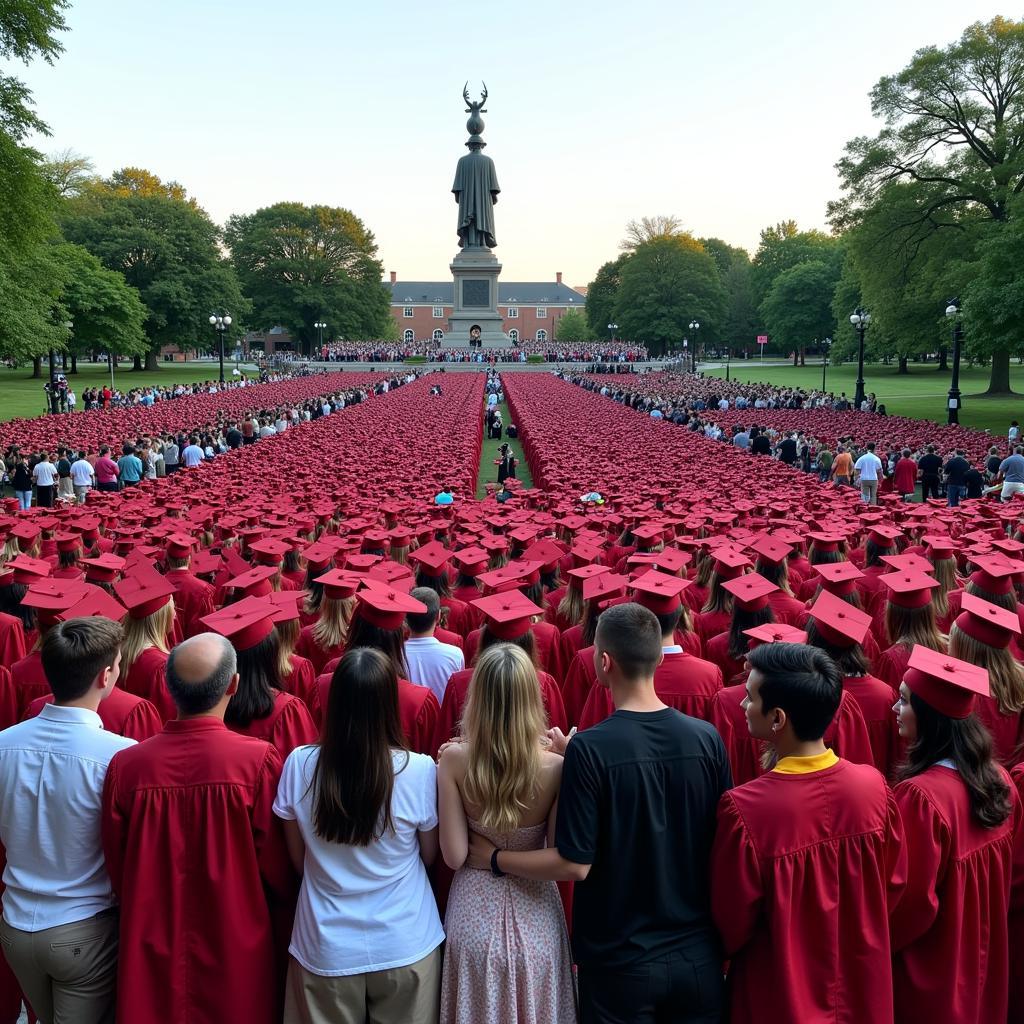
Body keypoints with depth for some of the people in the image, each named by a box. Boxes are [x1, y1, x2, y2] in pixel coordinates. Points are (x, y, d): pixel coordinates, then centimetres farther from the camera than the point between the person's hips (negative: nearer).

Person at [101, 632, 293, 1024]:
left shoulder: (125, 766, -14)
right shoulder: (258, 760, -21)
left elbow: (117, 870, -1)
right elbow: (276, 868, -11)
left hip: (152, 952, 2)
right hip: (237, 950, -2)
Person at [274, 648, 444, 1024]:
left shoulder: (299, 765, -15)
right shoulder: (419, 770, -20)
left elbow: (298, 861, 1)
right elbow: (429, 856, -1)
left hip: (326, 948, 1)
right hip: (405, 946, -1)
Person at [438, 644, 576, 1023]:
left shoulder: (455, 760, -19)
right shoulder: (555, 766, -20)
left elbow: (454, 857, -13)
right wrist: (567, 761, -8)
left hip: (475, 915, 1)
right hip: (535, 916, 0)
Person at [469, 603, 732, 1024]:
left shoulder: (588, 749, -21)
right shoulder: (707, 738, -10)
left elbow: (575, 864, -19)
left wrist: (494, 858, -1)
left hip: (619, 961, -3)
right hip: (698, 955, 3)